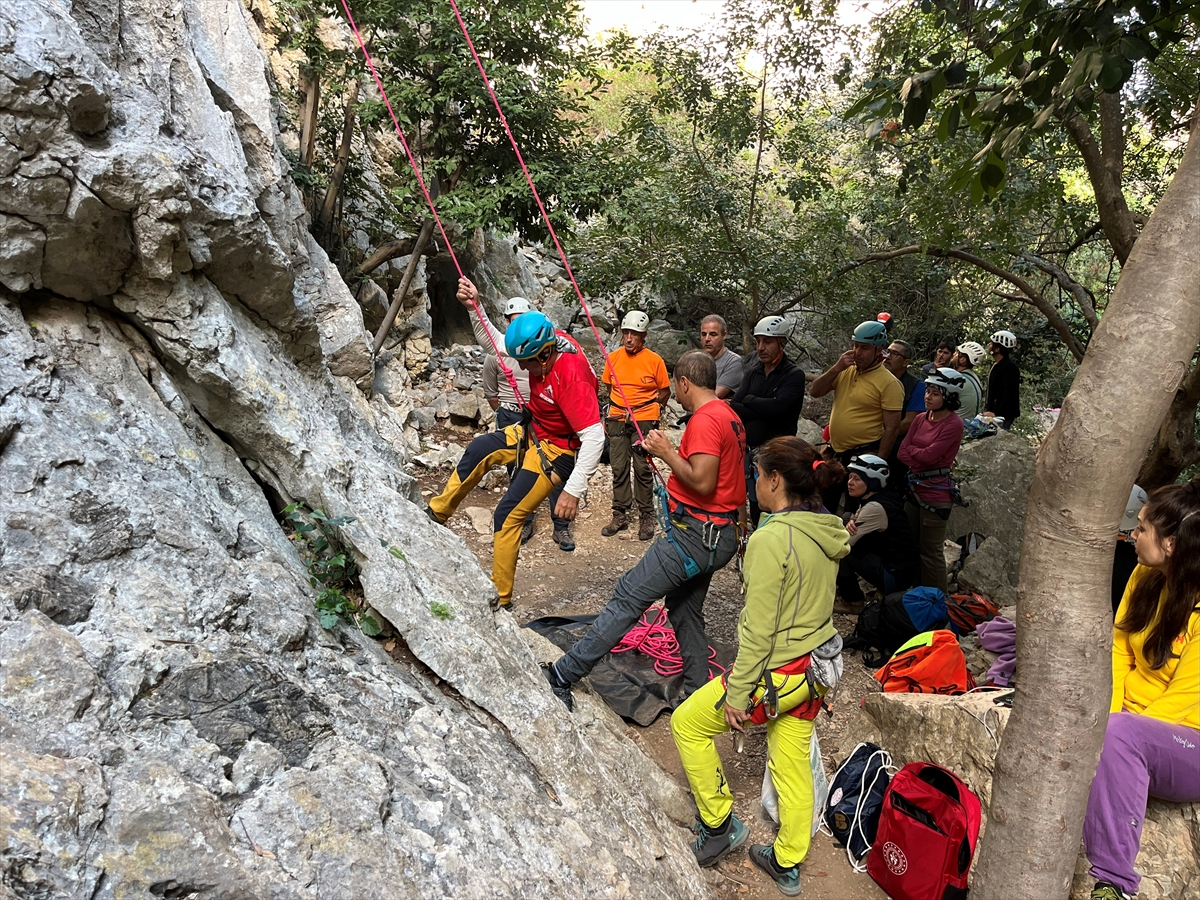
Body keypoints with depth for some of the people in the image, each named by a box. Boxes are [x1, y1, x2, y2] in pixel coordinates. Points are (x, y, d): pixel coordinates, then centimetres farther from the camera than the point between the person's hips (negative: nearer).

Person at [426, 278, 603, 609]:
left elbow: (594, 438, -38)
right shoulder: (545, 342, -11)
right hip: (533, 432, 9)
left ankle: (500, 599, 6)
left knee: (508, 516, -7)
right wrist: (475, 306, -3)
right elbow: (499, 342, 9)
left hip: (557, 450, -9)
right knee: (478, 450, 16)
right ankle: (437, 512, 33)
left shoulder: (571, 374, -36)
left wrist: (573, 491, -42)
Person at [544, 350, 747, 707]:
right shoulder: (729, 416, 13)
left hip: (695, 533, -10)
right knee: (684, 610, 21)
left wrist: (667, 452, -14)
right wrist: (673, 452, 13)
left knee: (628, 597, -9)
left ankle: (563, 675, -5)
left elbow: (702, 482, -25)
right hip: (719, 535, 10)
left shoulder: (704, 420, -18)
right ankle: (698, 692, 30)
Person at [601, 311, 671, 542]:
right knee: (618, 469, 6)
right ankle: (620, 515, 17)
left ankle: (646, 517, 10)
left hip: (644, 420, -3)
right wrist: (620, 404, 13)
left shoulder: (654, 360, -6)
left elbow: (665, 391, 5)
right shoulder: (613, 357, 2)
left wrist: (650, 407, 0)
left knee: (642, 469, -1)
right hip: (617, 419, 3)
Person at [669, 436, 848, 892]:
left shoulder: (771, 538, -25)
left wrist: (738, 693, -14)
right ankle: (787, 863, 38)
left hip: (776, 674, -8)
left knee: (688, 722, 13)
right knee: (792, 765, 22)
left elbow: (759, 629, -23)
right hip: (815, 668, 8)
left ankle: (720, 825, 25)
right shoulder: (826, 531, 0)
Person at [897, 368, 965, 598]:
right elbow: (902, 452, 2)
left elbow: (929, 455, -19)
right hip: (915, 490, 8)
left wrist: (911, 449, -2)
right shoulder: (921, 418, 7)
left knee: (931, 552, 2)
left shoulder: (953, 424, -14)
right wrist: (920, 464, -15)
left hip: (935, 496, -7)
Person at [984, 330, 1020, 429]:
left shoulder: (1010, 367, -14)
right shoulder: (996, 365, 16)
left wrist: (997, 413, -27)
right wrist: (987, 409, 17)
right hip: (993, 413, 9)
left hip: (1004, 416, -9)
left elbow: (1010, 395, -22)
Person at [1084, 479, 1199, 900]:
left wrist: (1111, 728, -23)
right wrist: (1106, 716, -10)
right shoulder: (1146, 576, 3)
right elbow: (1118, 650, 3)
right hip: (1132, 721, 7)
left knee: (1119, 734, -34)